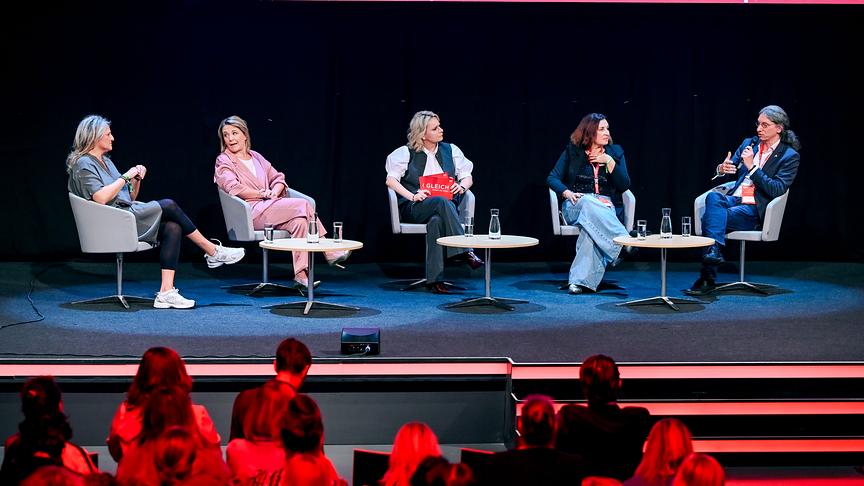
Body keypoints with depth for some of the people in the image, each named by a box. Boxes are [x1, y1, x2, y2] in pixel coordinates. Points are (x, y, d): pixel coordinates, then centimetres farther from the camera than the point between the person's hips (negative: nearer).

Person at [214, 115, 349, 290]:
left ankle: (301, 276, -30)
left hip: (270, 207, 6)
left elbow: (278, 178, 18)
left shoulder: (256, 157, 25)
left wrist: (274, 192, -4)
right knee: (302, 205, -24)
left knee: (298, 221, -27)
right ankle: (330, 253, -21)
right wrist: (262, 194, -13)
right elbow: (233, 187, -11)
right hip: (251, 213, -6)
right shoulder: (223, 161, 6)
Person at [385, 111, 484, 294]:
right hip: (415, 210, -2)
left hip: (446, 206, 2)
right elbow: (391, 180, -3)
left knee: (437, 220, -37)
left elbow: (468, 177, 15)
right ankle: (464, 251, -43)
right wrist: (412, 196, -18)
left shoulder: (450, 150, 17)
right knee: (442, 202, -37)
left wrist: (461, 186, -10)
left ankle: (436, 279, -45)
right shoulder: (406, 153, 7)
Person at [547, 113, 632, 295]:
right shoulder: (572, 151, 10)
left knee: (592, 227, -39)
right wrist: (567, 192, -15)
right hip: (576, 205, 0)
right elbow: (552, 178, 5)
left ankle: (580, 280, -46)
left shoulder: (615, 152, 14)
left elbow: (625, 186, 5)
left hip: (606, 207, 1)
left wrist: (609, 162, -5)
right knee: (589, 203, -42)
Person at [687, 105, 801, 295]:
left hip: (754, 210, -5)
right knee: (713, 197, -33)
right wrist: (722, 168, -11)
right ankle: (714, 249, -41)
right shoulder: (749, 144, 18)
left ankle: (707, 278, -30)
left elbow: (777, 190, -9)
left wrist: (751, 166, -14)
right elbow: (725, 170, 15)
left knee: (709, 218, -29)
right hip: (734, 200, 5)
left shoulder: (790, 156, 2)